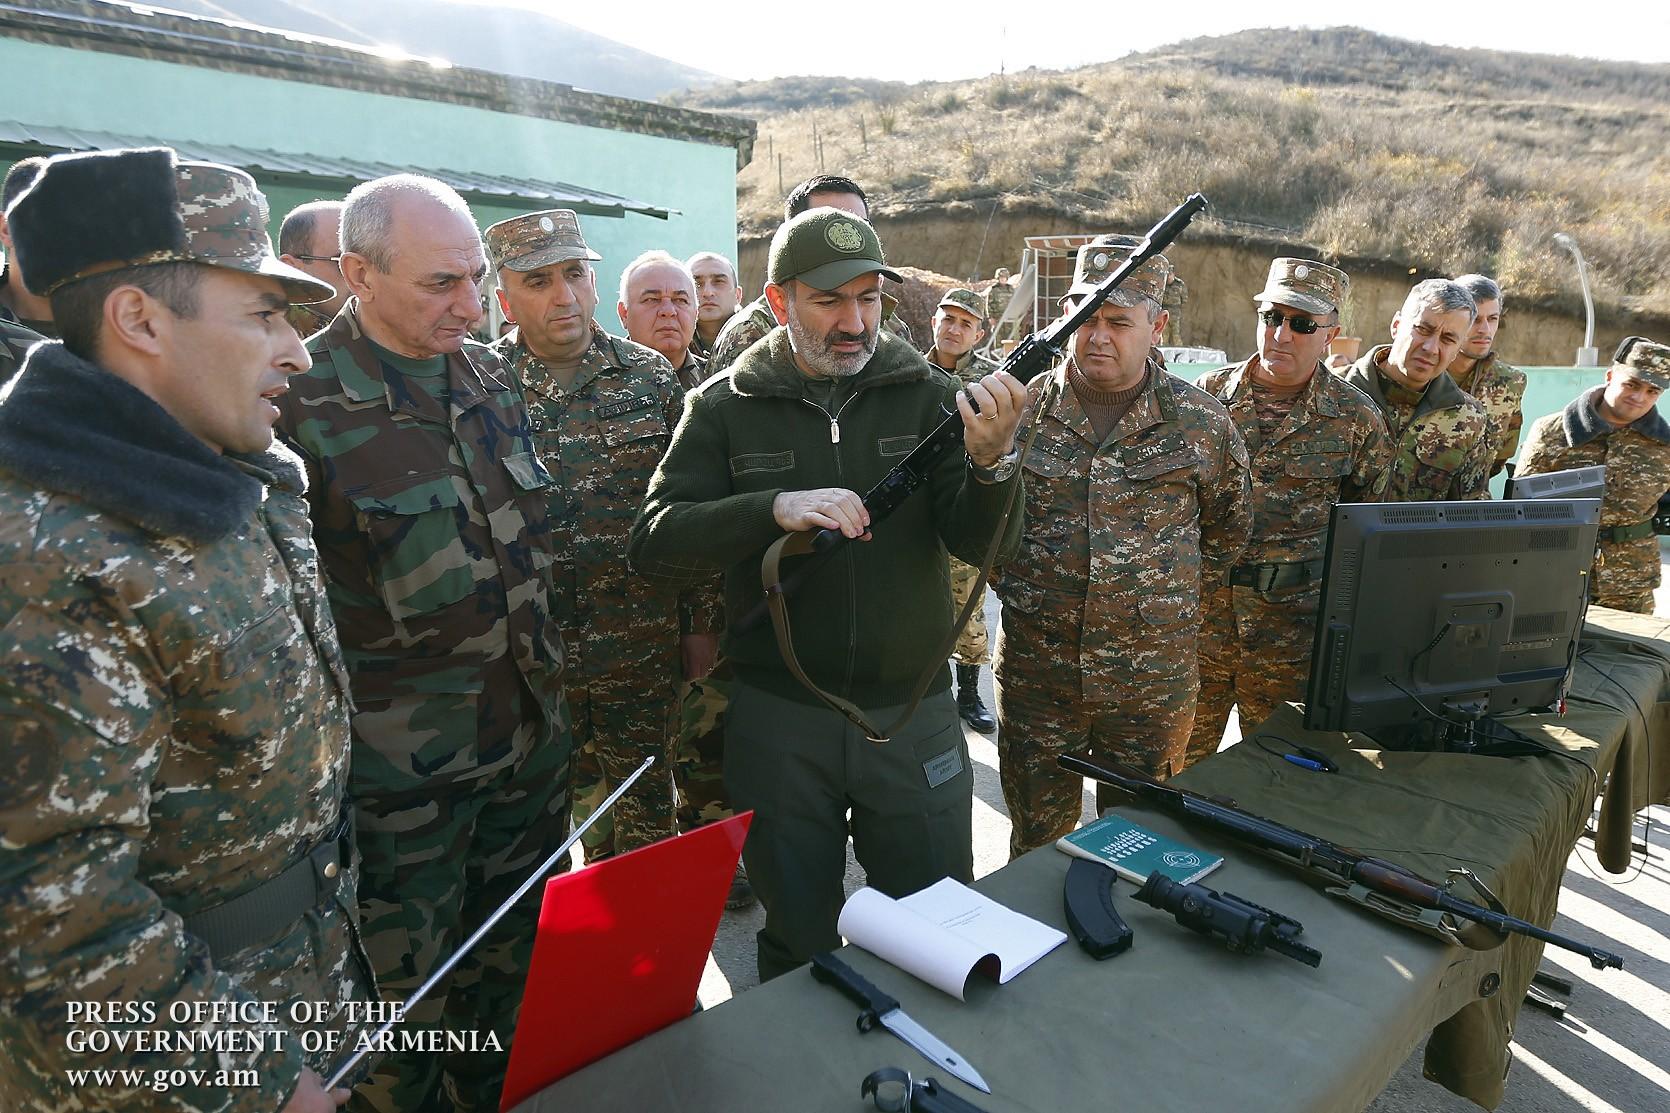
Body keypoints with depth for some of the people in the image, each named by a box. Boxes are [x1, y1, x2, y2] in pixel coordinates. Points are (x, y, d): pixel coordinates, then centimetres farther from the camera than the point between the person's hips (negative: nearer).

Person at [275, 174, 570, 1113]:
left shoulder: (491, 376, 5)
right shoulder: (300, 402, -15)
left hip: (531, 736, 6)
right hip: (398, 764, -6)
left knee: (516, 966, 23)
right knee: (406, 1007, 14)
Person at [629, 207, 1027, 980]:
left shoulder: (927, 396, 0)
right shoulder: (725, 408, -1)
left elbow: (982, 542, -9)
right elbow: (653, 547, -10)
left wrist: (991, 460, -30)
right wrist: (775, 509, -27)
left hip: (913, 717, 1)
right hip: (778, 722, 0)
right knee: (798, 946, 19)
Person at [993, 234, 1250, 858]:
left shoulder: (1203, 422, -2)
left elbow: (1227, 532, 13)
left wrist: (1171, 593, 7)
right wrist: (1011, 581, 4)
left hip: (1154, 685, 0)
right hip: (1034, 674, 0)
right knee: (1035, 841, 17)